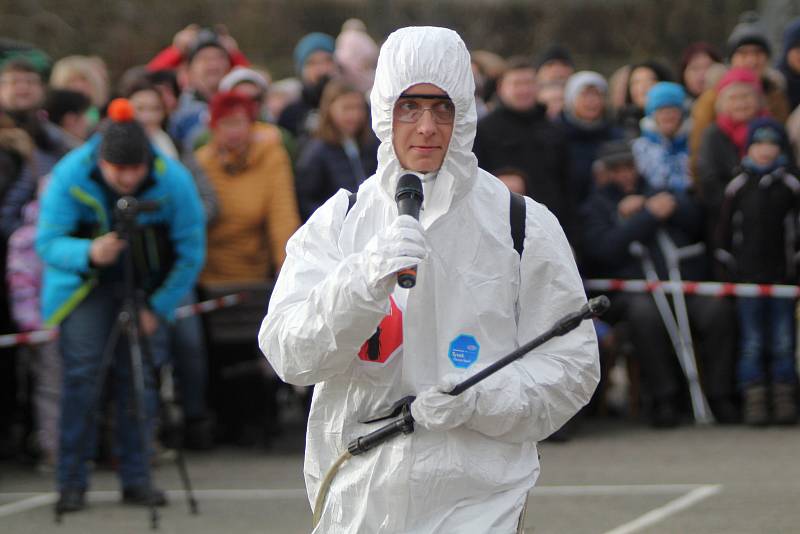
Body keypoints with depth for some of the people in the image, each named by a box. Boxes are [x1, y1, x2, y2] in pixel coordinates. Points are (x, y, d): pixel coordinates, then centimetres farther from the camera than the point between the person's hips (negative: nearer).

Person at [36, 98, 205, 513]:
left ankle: (136, 479, 5)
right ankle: (72, 482, -7)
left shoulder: (173, 181, -22)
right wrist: (89, 253, -43)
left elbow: (191, 252, -11)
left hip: (144, 288, 1)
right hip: (84, 284, -1)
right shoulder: (71, 176, -24)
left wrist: (158, 308, -11)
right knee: (81, 372, -13)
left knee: (138, 377, -5)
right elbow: (47, 243, -23)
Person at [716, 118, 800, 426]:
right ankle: (754, 401, 2)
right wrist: (729, 269, 2)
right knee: (752, 343, 0)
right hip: (748, 277, 0)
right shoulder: (738, 187, 3)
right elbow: (724, 230, 6)